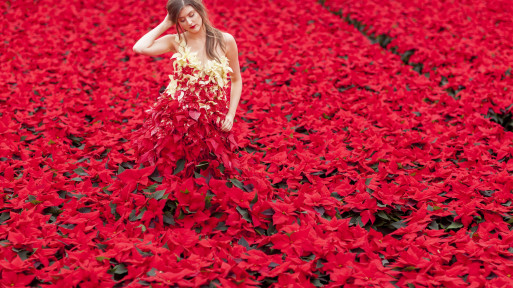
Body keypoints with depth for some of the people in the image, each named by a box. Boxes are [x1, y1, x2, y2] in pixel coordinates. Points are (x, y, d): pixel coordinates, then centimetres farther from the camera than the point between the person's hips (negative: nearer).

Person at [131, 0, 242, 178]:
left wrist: (231, 115, -3)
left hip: (213, 118, 0)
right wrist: (165, 25, -7)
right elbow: (139, 48, -17)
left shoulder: (225, 41, -2)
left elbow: (236, 80, 7)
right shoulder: (176, 41, -1)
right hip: (177, 115, 0)